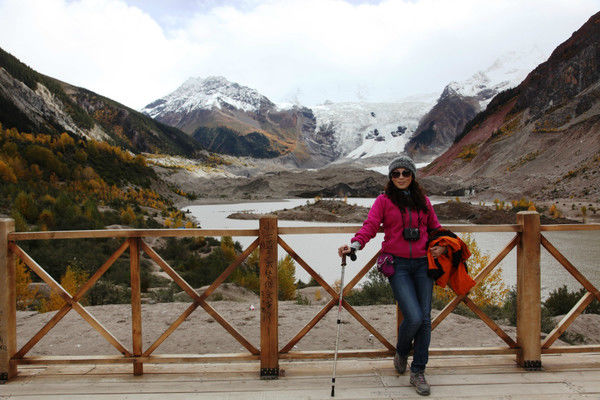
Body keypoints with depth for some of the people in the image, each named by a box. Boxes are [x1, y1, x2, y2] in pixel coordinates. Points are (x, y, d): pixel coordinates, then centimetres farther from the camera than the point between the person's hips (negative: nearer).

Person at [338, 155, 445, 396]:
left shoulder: (423, 201, 12)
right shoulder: (384, 200, 2)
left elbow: (435, 228, 22)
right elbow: (370, 226, -9)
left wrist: (442, 246, 3)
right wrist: (354, 245, -26)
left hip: (422, 263, 4)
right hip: (397, 265, -4)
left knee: (425, 318, 1)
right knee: (413, 317, -14)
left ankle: (418, 372, 17)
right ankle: (401, 352, 20)